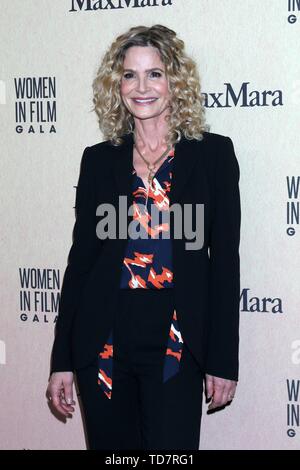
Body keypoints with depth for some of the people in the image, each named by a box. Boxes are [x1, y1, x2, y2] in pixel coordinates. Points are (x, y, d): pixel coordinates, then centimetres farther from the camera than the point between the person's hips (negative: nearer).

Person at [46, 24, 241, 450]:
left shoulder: (213, 154, 1)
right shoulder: (99, 160, 7)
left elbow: (225, 259, 0)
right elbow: (81, 257, 7)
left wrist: (224, 360, -3)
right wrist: (62, 360, 5)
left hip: (175, 347, -2)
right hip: (102, 345, 2)